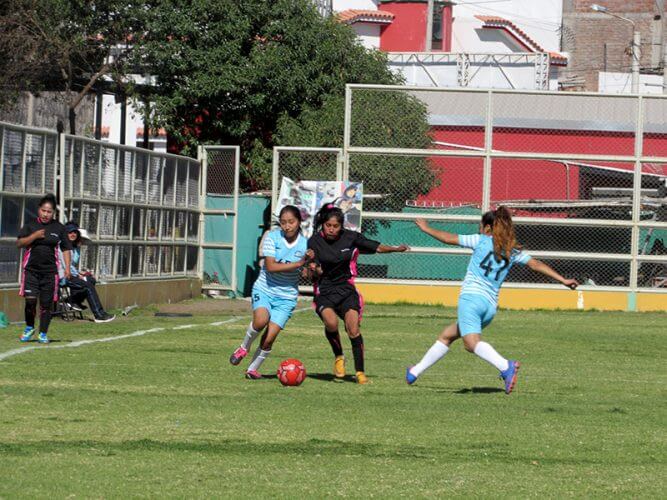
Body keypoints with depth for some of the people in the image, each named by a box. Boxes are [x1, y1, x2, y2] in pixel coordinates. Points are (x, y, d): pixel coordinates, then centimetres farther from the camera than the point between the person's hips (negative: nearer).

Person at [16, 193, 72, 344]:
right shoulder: (31, 225, 5)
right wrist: (34, 236, -13)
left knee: (46, 303, 1)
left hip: (50, 270, 1)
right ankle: (29, 328, 12)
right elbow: (19, 243, 1)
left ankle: (43, 334, 13)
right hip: (31, 269, -1)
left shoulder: (59, 228, 6)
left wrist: (67, 267, 0)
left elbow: (66, 248, 10)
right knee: (30, 299, -11)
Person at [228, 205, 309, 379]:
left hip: (286, 296, 1)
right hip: (264, 289, -1)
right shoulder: (272, 238, -9)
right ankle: (244, 347, 1)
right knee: (261, 320, -29)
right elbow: (271, 267, -19)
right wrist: (298, 264, -22)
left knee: (270, 337, -8)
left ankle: (253, 369, 16)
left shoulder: (305, 244, -3)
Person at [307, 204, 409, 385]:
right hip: (324, 291, -1)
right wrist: (314, 269, -29)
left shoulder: (351, 238, -2)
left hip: (346, 290, 1)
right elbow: (316, 273, -7)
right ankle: (339, 357, -2)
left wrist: (396, 249, -3)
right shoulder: (315, 242, -5)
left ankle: (360, 372, -7)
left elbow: (376, 247, 8)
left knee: (353, 328, -17)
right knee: (331, 322, -29)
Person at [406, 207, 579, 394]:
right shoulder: (514, 251, 14)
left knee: (472, 342, -22)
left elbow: (448, 238, 8)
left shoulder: (482, 241, 4)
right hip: (491, 306, 7)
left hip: (471, 296, -7)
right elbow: (536, 264, 9)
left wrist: (426, 229, 23)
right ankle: (416, 371, 28)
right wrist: (563, 280, 10)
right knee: (446, 336, 21)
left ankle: (506, 366, -45)